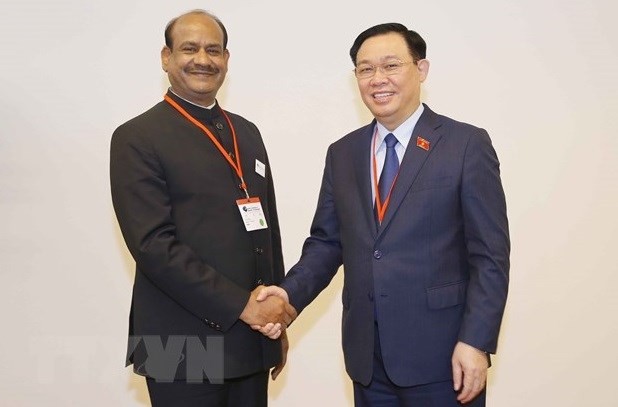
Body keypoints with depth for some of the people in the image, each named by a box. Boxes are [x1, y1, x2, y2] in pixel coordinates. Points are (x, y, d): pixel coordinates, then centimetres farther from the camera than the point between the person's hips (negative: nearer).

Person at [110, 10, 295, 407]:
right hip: (184, 349, -5)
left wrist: (277, 319, 13)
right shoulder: (137, 138, -7)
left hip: (252, 340, 6)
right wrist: (240, 305, -18)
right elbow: (153, 244, -16)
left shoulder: (247, 133, 12)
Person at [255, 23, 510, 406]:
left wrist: (475, 341, -13)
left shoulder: (468, 144, -5)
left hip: (441, 354, -4)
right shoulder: (342, 153, 8)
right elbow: (326, 242, 9)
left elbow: (491, 254, -7)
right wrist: (289, 293, -8)